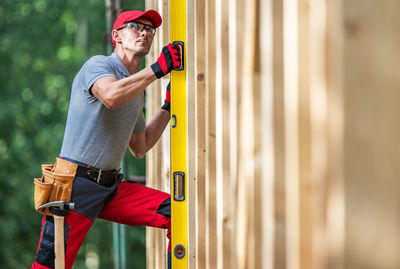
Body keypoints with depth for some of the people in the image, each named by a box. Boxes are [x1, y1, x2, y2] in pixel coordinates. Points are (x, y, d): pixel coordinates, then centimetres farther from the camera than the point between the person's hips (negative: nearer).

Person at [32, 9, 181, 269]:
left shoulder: (137, 88, 20)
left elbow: (139, 148, 27)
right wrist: (157, 69, -22)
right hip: (76, 185, -7)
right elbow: (112, 96, -29)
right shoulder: (98, 65, -4)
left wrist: (168, 107, 22)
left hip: (112, 187, 7)